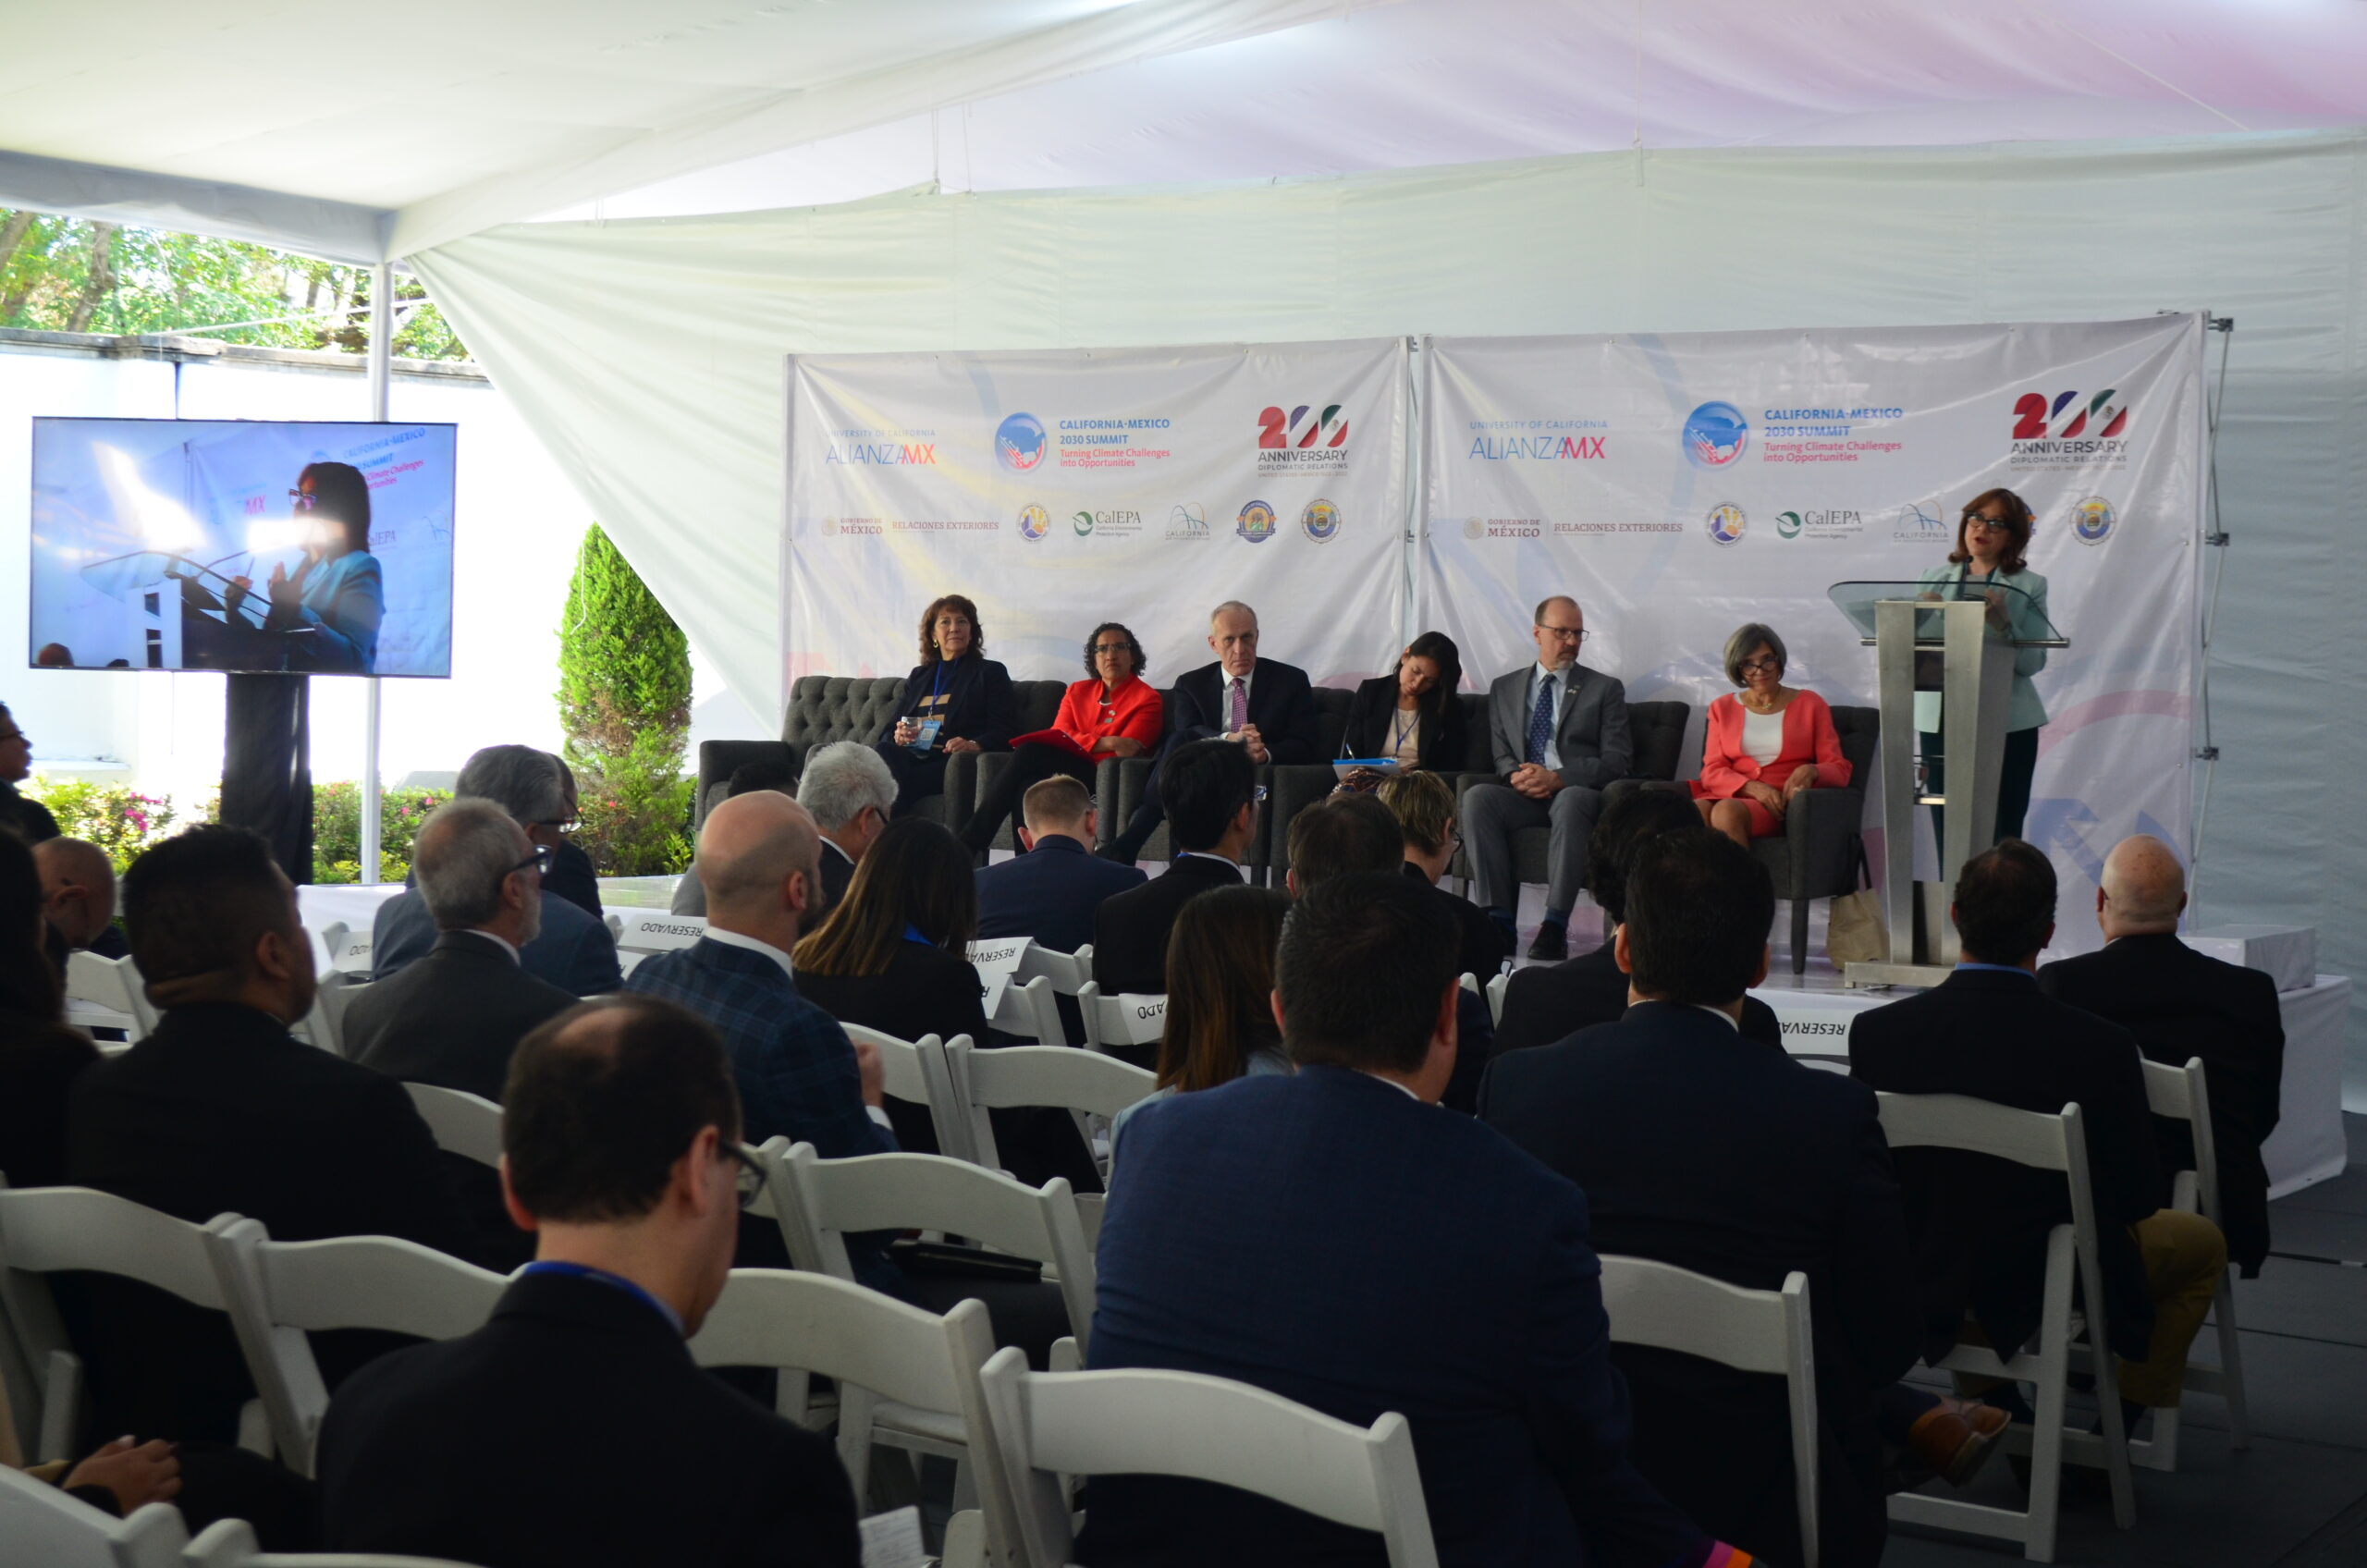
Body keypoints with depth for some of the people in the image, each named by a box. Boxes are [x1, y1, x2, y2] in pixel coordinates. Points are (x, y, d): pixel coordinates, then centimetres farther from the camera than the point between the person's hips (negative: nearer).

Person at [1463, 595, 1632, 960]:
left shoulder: (1605, 689, 13)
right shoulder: (1505, 688, 21)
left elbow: (1615, 762, 3)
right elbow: (1500, 755, 16)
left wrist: (1558, 778, -13)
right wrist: (1516, 775, -9)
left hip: (1578, 792, -2)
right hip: (1523, 795, 2)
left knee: (1573, 800, -39)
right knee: (1477, 797, -30)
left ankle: (1555, 926, -44)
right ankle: (1499, 917, -33)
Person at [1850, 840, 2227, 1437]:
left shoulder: (1878, 1032, -20)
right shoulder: (2102, 1046, -27)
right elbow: (2138, 1196, -14)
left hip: (1928, 1283, 3)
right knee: (2204, 1243, 26)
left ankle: (1992, 1411, 36)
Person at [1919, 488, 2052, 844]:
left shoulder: (2029, 586, 5)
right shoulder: (1934, 578, 13)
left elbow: (2034, 662, -5)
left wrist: (2003, 624, -20)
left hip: (2007, 724, -2)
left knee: (2002, 839, -3)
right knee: (1948, 837, 2)